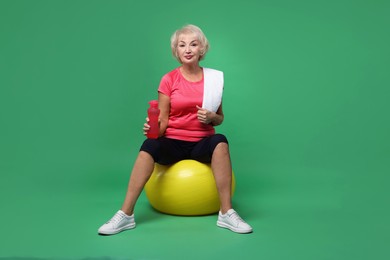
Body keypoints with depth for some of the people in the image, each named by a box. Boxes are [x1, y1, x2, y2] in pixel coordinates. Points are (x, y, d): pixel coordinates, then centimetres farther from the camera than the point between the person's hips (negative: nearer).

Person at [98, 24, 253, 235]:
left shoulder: (214, 78, 4)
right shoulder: (169, 79, 0)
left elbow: (220, 118, 12)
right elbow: (163, 120, 0)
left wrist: (211, 117, -11)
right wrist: (153, 127, -22)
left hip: (202, 142, 1)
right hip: (173, 142, 0)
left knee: (220, 142, -34)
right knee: (149, 146, -33)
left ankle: (226, 213, -28)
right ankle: (125, 215, -27)